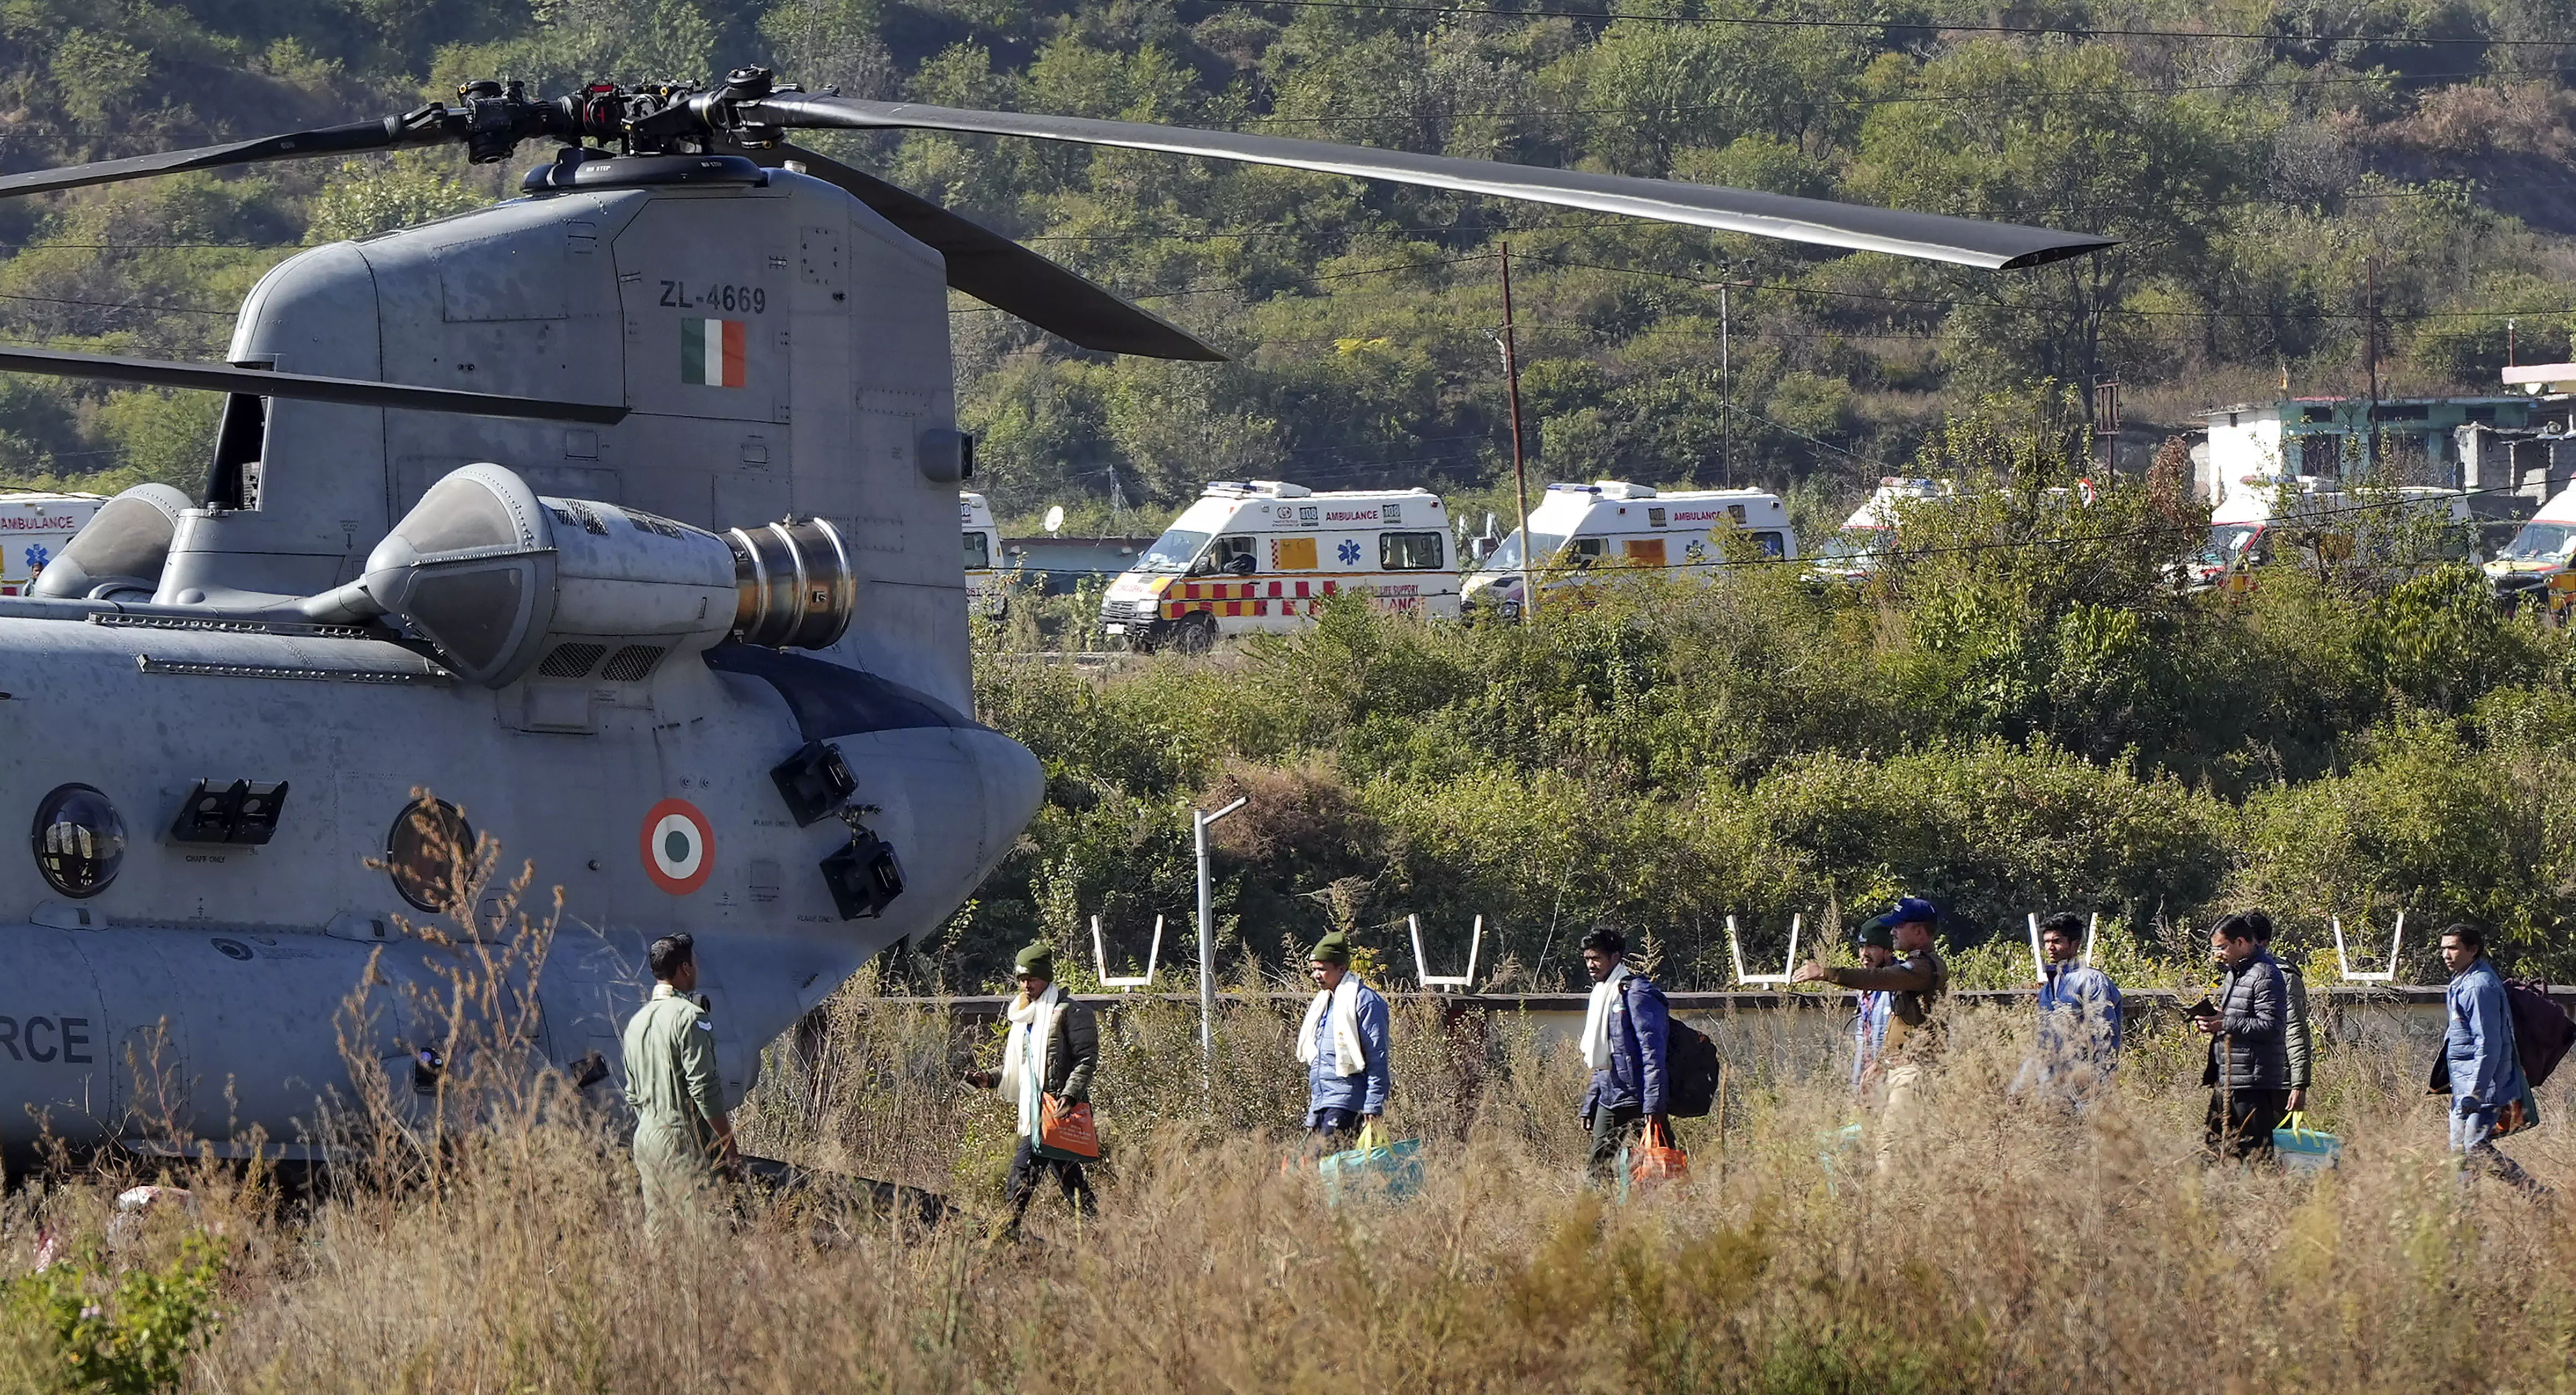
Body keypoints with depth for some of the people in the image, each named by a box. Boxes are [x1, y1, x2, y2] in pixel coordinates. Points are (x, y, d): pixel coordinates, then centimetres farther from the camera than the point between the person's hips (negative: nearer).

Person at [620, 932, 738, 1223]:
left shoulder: (637, 1021, 14)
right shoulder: (691, 1018, -12)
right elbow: (704, 1088, -16)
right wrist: (729, 1147, -11)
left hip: (645, 1137, 8)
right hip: (682, 1139, -8)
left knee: (656, 1227, 9)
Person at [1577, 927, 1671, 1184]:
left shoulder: (1636, 993, -9)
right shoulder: (1601, 994, 20)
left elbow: (1653, 1052, -16)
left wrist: (1653, 1105, -22)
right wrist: (1589, 1106, 21)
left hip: (1636, 1103, -9)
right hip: (1608, 1102, 9)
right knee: (1599, 1170, 3)